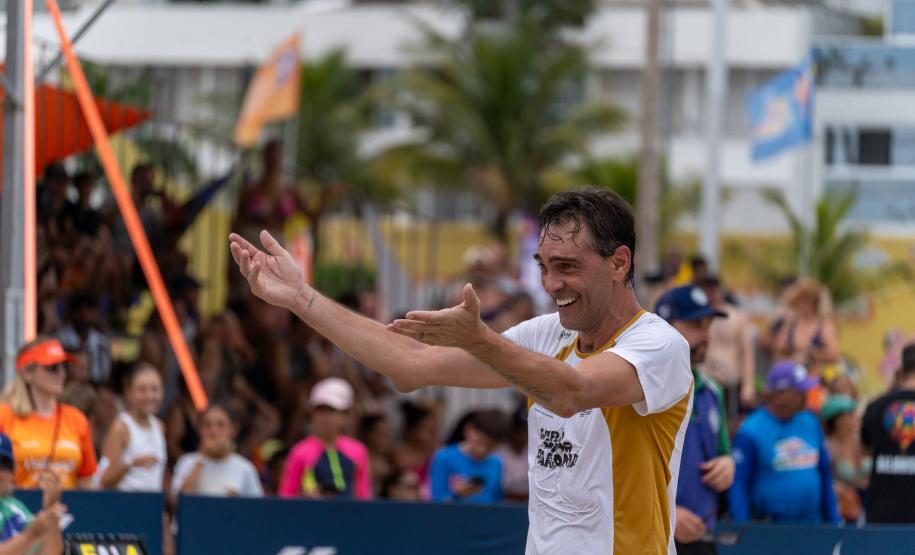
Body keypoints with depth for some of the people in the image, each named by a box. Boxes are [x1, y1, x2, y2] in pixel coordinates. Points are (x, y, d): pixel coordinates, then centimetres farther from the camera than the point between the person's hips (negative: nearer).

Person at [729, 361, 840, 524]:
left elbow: (825, 475, 17)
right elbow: (738, 485, -8)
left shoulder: (811, 423, 11)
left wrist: (834, 523, 14)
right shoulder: (750, 432, -8)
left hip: (813, 529, 5)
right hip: (770, 530, -5)